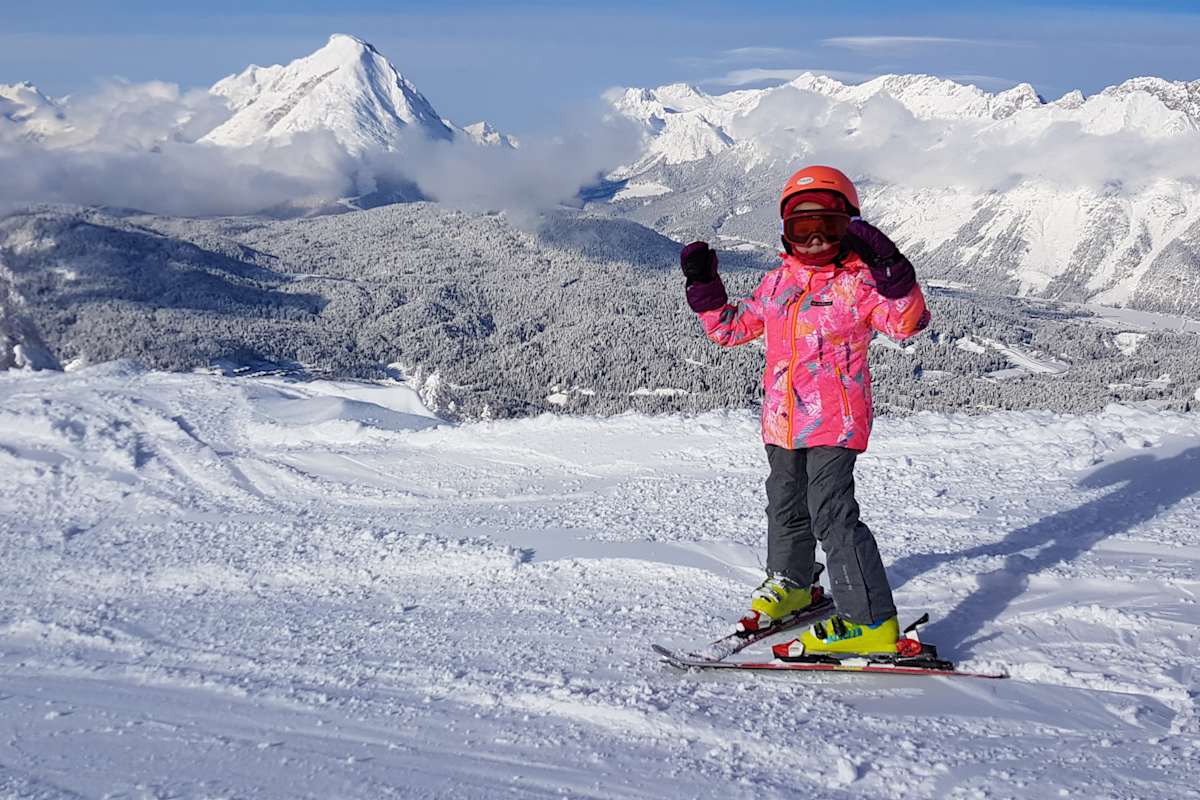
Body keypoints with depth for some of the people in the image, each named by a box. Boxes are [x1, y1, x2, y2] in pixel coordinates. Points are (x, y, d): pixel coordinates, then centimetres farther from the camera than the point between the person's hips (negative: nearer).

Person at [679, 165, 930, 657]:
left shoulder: (858, 281, -7)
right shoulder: (777, 282, 11)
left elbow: (905, 323, -22)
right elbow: (730, 328, 19)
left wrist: (893, 275, -36)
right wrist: (704, 287, 8)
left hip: (835, 420, -7)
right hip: (782, 421, 7)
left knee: (831, 512, -15)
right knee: (785, 505, 21)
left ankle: (870, 620, -12)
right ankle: (790, 583, 45)